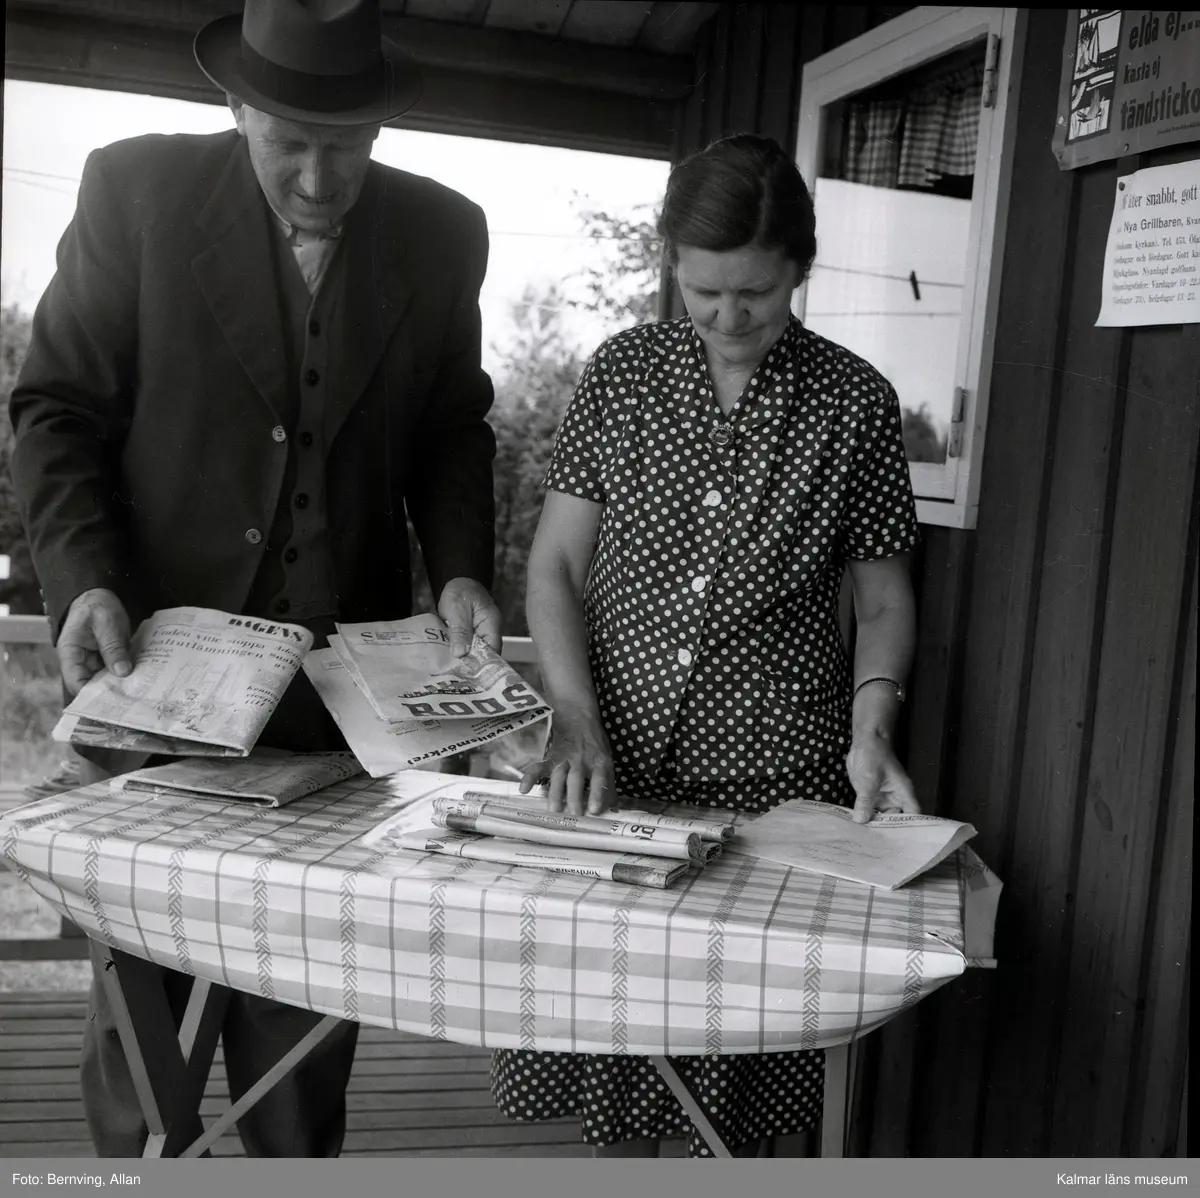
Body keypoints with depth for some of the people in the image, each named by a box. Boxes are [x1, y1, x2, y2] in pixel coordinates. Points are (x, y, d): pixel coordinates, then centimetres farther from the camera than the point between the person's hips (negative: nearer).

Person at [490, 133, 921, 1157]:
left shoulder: (855, 401, 0)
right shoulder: (624, 372, 3)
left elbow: (881, 595, 6)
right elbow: (557, 564, 3)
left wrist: (872, 726, -9)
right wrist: (576, 718, -9)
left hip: (776, 772, -1)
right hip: (617, 752, 2)